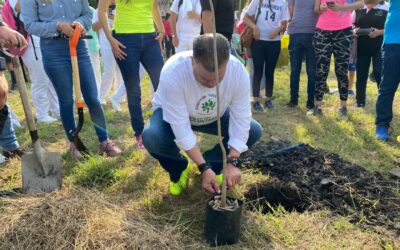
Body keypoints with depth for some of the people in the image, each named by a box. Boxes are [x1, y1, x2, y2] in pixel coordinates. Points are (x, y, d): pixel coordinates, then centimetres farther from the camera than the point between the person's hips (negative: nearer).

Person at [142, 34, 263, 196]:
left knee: (254, 131, -15)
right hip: (174, 115, -2)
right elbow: (181, 128, -37)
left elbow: (241, 120, -25)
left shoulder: (238, 71, -31)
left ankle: (213, 164, 9)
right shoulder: (173, 72, -40)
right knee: (151, 136, -34)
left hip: (214, 116, 3)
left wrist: (232, 162, -32)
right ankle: (178, 169, 1)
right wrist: (204, 168, -38)